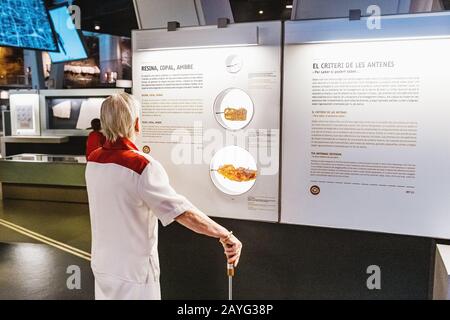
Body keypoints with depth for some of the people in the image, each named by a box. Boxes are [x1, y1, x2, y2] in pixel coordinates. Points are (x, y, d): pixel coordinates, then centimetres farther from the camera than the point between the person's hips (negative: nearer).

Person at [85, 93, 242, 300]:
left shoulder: (92, 160, -3)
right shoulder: (143, 166, -26)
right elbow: (184, 212, -30)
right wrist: (225, 235, -23)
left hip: (101, 264, 7)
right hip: (133, 272, -6)